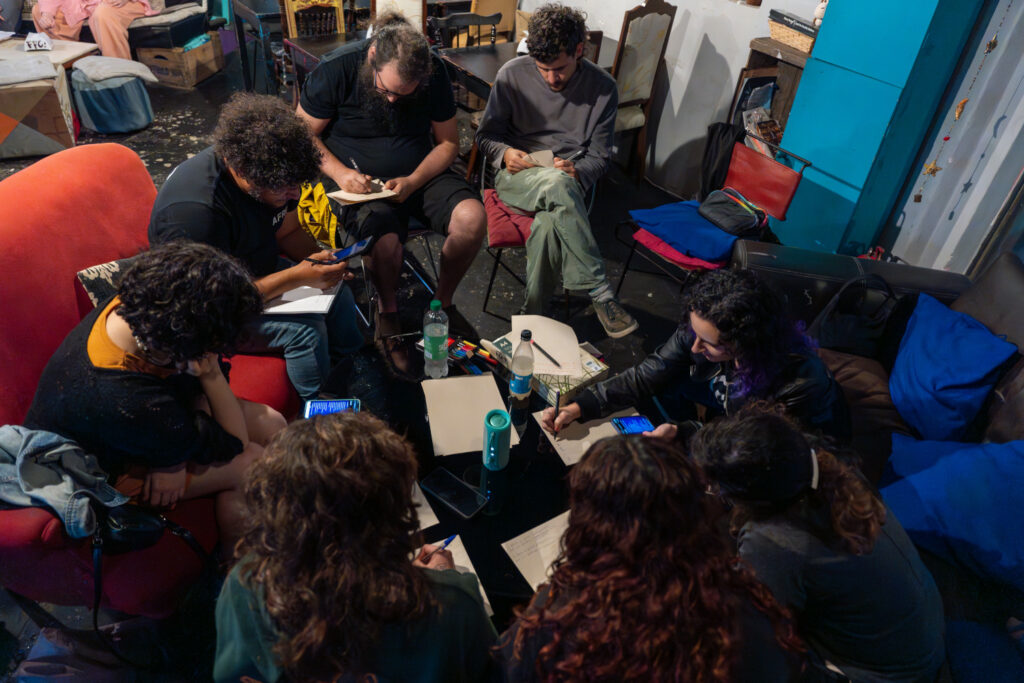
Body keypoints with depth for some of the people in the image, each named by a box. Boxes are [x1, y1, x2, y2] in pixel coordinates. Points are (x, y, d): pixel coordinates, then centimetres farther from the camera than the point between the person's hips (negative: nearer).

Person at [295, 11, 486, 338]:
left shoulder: (433, 72, -6)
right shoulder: (336, 69, -12)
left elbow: (448, 142, 0)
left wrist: (413, 182, -16)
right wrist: (340, 173, -20)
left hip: (421, 174, 3)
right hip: (360, 182, -3)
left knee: (473, 218, -25)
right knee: (384, 241, -34)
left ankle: (442, 300, 1)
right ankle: (386, 308, 1)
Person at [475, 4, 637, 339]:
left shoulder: (603, 88, 1)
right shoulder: (513, 75, -1)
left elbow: (599, 157, 6)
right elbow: (486, 135, 9)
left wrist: (577, 172, -17)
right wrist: (505, 153, -15)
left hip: (570, 182, 1)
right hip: (517, 176, 0)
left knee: (548, 225, -38)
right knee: (556, 185, -39)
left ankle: (533, 317, -21)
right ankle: (601, 293, -35)